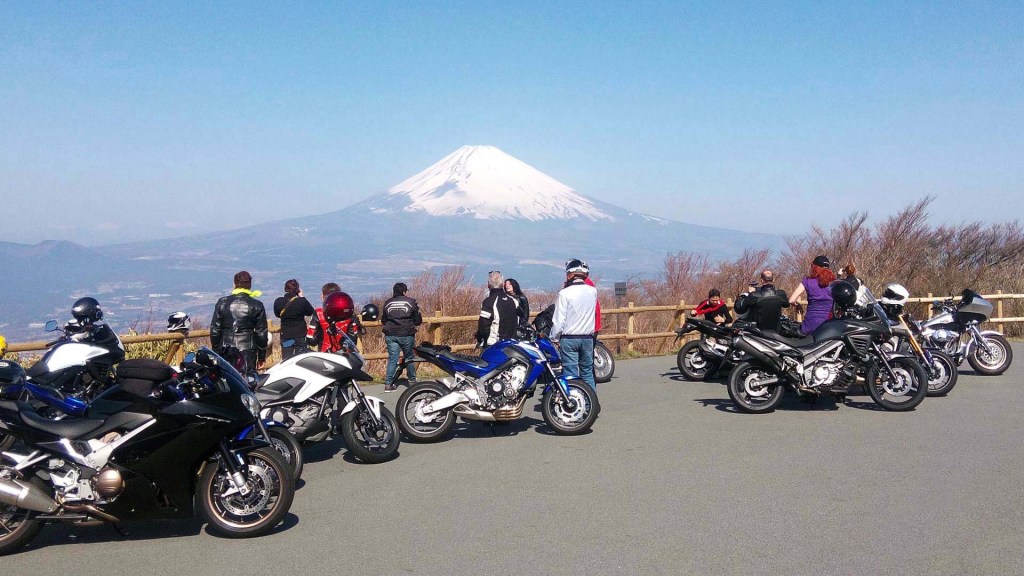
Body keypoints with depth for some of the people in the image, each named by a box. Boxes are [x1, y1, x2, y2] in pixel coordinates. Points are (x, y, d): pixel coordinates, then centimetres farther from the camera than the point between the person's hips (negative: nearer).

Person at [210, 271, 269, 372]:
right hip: (248, 351, -2)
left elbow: (214, 330, 3)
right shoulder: (257, 305, -2)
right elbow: (261, 333, 0)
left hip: (225, 351, 2)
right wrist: (261, 356, 8)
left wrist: (215, 352, 12)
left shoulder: (222, 303, 2)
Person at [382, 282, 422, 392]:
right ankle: (412, 381, 24)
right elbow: (418, 321, 0)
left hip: (391, 335, 2)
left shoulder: (387, 303, 7)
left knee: (392, 359, 4)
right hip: (407, 335, -2)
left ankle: (388, 384, -3)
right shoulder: (411, 302, -3)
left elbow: (383, 321, 13)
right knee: (409, 358, 14)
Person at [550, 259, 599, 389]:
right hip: (588, 338, 4)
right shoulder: (593, 291, 0)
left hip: (569, 339, -4)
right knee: (587, 372, 13)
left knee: (571, 374, 1)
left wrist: (554, 338, 0)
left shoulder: (564, 293, -13)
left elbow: (559, 320, -11)